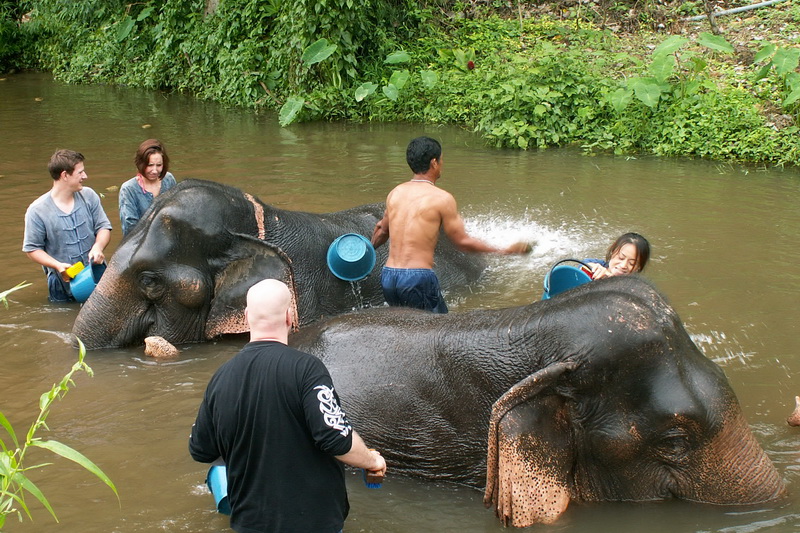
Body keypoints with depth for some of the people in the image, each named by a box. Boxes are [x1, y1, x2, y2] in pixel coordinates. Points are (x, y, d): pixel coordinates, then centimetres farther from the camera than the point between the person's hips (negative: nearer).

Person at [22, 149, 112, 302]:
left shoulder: (89, 196, -2)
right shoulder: (37, 211, -13)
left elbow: (103, 227, 2)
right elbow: (32, 248, -7)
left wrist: (98, 247, -21)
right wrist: (58, 265, -23)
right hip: (63, 283, -3)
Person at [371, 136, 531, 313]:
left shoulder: (395, 193, 10)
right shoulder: (442, 198, -8)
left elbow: (382, 231, 25)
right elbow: (462, 241, -4)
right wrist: (505, 251, 6)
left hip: (387, 276, 6)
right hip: (418, 277, -6)